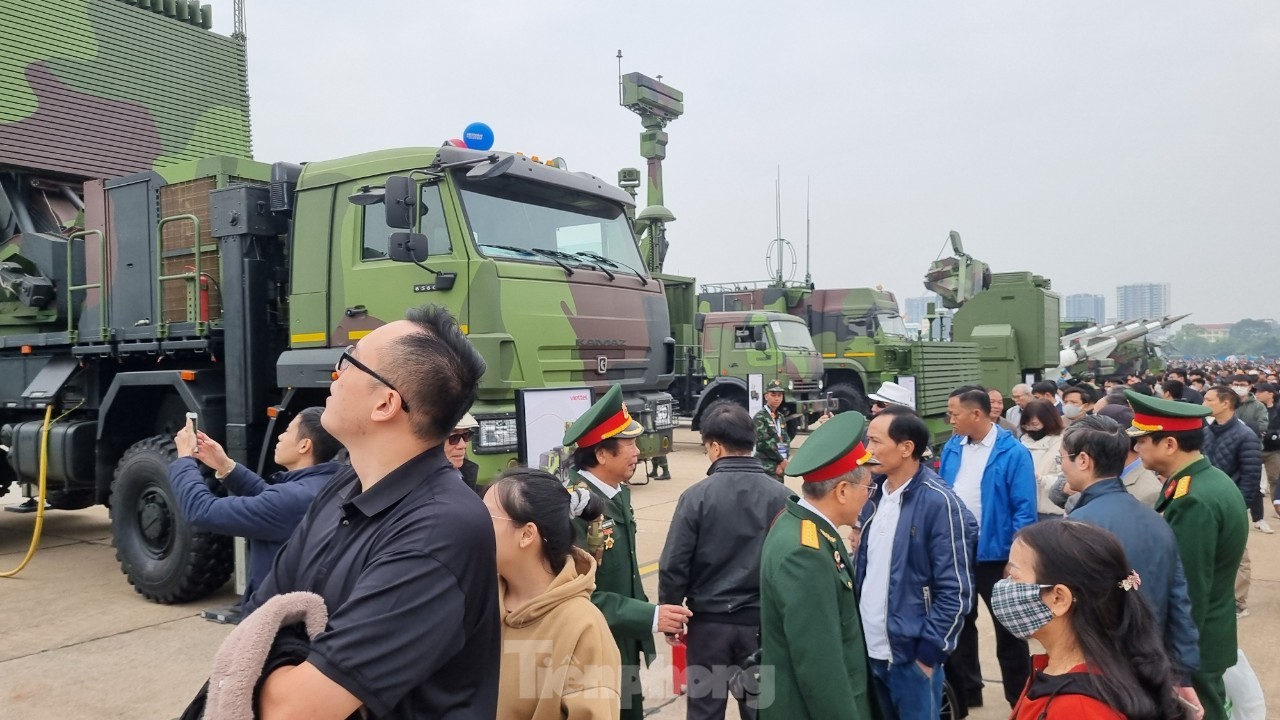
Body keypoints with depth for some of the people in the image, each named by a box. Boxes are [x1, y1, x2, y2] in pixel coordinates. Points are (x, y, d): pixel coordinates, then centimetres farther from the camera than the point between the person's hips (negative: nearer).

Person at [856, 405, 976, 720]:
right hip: (868, 649, 6)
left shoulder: (939, 503, -15)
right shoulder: (873, 495, 5)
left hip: (910, 654, -6)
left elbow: (955, 591, -14)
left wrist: (929, 652, -13)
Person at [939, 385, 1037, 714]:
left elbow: (1024, 510, -16)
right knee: (958, 625, 19)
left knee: (1008, 631, 12)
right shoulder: (951, 448, 1)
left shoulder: (1013, 452, -16)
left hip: (995, 556, -5)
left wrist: (1016, 559, -18)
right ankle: (964, 692, 37)